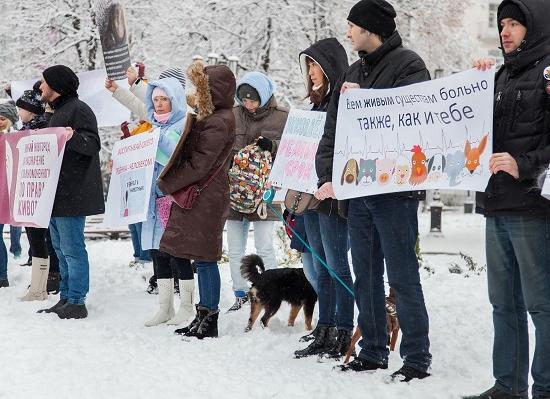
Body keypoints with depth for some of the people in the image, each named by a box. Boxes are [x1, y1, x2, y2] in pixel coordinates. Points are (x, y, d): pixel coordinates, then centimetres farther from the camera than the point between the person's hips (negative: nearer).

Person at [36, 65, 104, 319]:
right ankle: (66, 298, 20)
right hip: (57, 193, 11)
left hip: (72, 193, -11)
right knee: (61, 248, 13)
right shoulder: (59, 112, 21)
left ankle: (76, 303, -5)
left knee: (72, 249, -8)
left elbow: (93, 144, -21)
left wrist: (73, 137, -39)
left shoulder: (78, 110, -10)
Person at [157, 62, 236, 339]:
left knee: (205, 259, -4)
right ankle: (204, 317, 18)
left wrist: (166, 184, -9)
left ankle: (209, 321, 2)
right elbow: (190, 157, 19)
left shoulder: (218, 123, -15)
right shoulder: (209, 117, 15)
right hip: (197, 196, 10)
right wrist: (170, 183, 8)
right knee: (203, 259, 12)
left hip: (206, 199, -10)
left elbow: (199, 165, -18)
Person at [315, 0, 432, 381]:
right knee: (366, 278, 11)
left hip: (394, 189, -7)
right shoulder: (353, 74, 17)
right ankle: (373, 352, 20)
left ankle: (417, 357, 3)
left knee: (403, 277, -4)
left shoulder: (407, 65, -5)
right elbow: (333, 130, 13)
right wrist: (327, 176, -1)